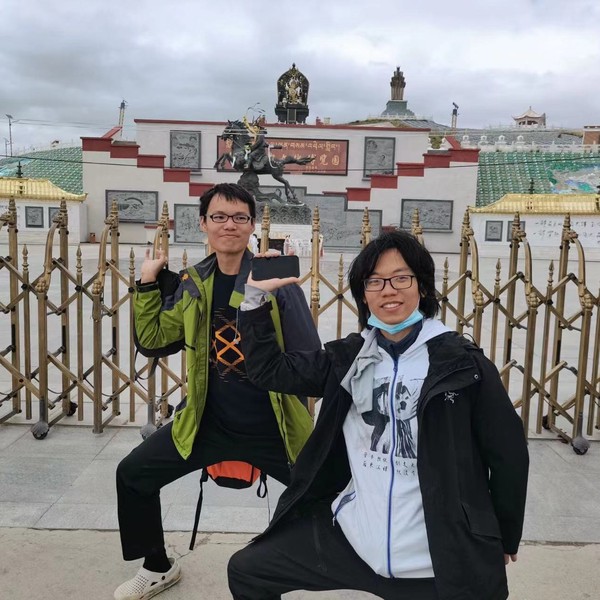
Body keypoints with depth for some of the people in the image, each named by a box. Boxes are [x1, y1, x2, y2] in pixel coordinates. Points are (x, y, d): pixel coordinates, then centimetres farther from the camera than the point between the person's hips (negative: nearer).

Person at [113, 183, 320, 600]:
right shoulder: (195, 283, 0)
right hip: (210, 422, 4)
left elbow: (310, 364, -12)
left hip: (273, 427, -4)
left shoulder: (276, 279, -14)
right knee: (134, 474, 9)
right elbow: (153, 338, 7)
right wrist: (148, 283, -1)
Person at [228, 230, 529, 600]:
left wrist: (505, 539, 6)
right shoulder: (349, 357, 1)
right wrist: (256, 297, -5)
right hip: (350, 537, 4)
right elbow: (268, 371, 5)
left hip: (438, 558, -3)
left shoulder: (462, 362, -11)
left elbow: (508, 453, -4)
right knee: (246, 570, 11)